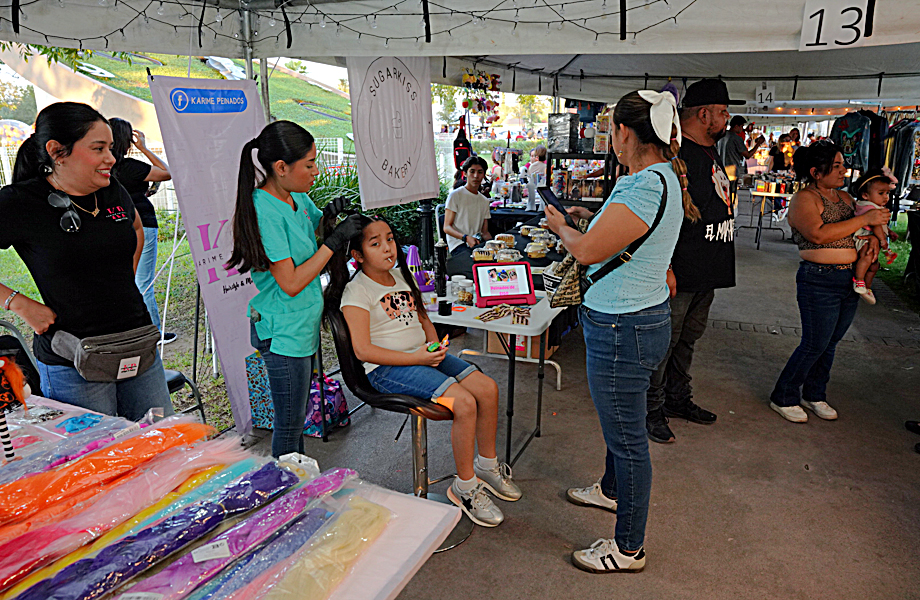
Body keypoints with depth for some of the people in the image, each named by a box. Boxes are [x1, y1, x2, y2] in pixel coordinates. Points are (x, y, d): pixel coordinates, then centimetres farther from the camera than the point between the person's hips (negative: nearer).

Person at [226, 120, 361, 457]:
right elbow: (291, 283, -23)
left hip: (304, 325, 9)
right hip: (283, 332, -9)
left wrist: (327, 215, 0)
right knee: (289, 426, 7)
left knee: (297, 417, 22)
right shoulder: (265, 211, -22)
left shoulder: (298, 197, 3)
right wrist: (334, 242, -20)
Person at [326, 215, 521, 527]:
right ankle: (465, 487, -4)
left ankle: (487, 465, 15)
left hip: (422, 355, 8)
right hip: (387, 369, -8)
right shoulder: (356, 291, -10)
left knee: (488, 388, -6)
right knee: (464, 403, -24)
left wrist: (434, 345, 2)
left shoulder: (401, 276, 13)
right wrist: (417, 358, -19)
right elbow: (363, 350, -17)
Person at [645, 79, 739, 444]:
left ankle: (677, 399, 34)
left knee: (687, 339, 19)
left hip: (706, 273, 10)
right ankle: (650, 410, 14)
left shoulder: (710, 151, 17)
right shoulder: (676, 154, -15)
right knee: (662, 342, 1)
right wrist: (664, 267, -26)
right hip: (678, 274, -10)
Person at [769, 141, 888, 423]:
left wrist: (874, 237, 7)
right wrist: (865, 219, -21)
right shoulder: (804, 199, -10)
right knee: (814, 344, -3)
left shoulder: (845, 197, 14)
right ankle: (783, 398, 12)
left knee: (830, 343, 14)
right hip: (819, 280, -7)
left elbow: (864, 228, 30)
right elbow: (819, 233, -24)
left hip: (851, 279, 8)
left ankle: (814, 395, 29)